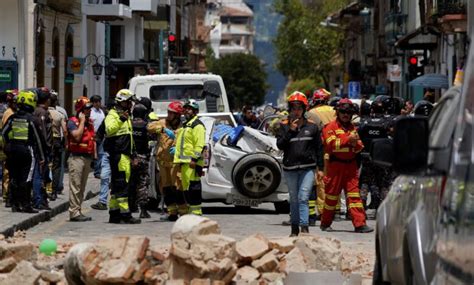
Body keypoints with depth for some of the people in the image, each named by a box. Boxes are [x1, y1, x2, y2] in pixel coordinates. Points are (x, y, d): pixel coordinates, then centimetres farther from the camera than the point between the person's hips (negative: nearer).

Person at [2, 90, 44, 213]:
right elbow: (37, 139, -5)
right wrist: (41, 157, 0)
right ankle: (26, 205, -5)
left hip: (12, 151, 4)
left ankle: (15, 204, 12)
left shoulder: (12, 118, 5)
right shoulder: (32, 119, -8)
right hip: (27, 151, -4)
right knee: (26, 179, -2)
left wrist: (8, 149, 15)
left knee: (14, 178, 10)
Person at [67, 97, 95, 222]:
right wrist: (82, 121, -15)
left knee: (82, 187, 11)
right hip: (76, 157, -8)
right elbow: (77, 136, -22)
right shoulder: (73, 122, -7)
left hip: (87, 158, 8)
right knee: (75, 186, -9)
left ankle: (78, 211, 15)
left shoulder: (90, 122, 16)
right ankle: (74, 212, -10)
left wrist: (95, 156, 14)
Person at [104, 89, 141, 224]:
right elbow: (109, 129, -26)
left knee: (117, 184, 12)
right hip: (118, 155, -10)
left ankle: (114, 214, 15)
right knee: (122, 184, -13)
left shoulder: (126, 116, 25)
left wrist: (132, 155, 28)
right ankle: (125, 214, -16)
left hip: (125, 155, 10)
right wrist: (120, 120, -37)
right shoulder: (113, 115, -6)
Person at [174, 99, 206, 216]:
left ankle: (196, 211, -16)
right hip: (184, 161, 11)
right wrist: (176, 149, 22)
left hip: (191, 162, -11)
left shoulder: (197, 125, -8)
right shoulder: (185, 125, 25)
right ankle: (191, 210, 16)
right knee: (186, 186, 11)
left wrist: (194, 159, -23)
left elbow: (199, 145, -17)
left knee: (193, 186, -15)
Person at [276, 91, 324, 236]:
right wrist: (290, 131, -14)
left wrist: (320, 168, 5)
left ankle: (304, 226, -18)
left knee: (303, 198, -13)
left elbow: (319, 148, 8)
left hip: (307, 167, -2)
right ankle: (294, 228, 18)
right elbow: (279, 144, -5)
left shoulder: (312, 126, 4)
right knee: (294, 199, 10)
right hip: (290, 168, 2)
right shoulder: (284, 126, 5)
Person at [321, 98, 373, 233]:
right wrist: (347, 139, -21)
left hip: (351, 165, 5)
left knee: (354, 194, -2)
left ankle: (360, 224, -8)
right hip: (336, 165, -5)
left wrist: (356, 144, -7)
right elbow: (331, 144, -15)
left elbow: (360, 147, 16)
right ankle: (325, 223, 15)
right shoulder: (331, 127, -1)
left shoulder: (352, 128, 18)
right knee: (332, 194, 3)